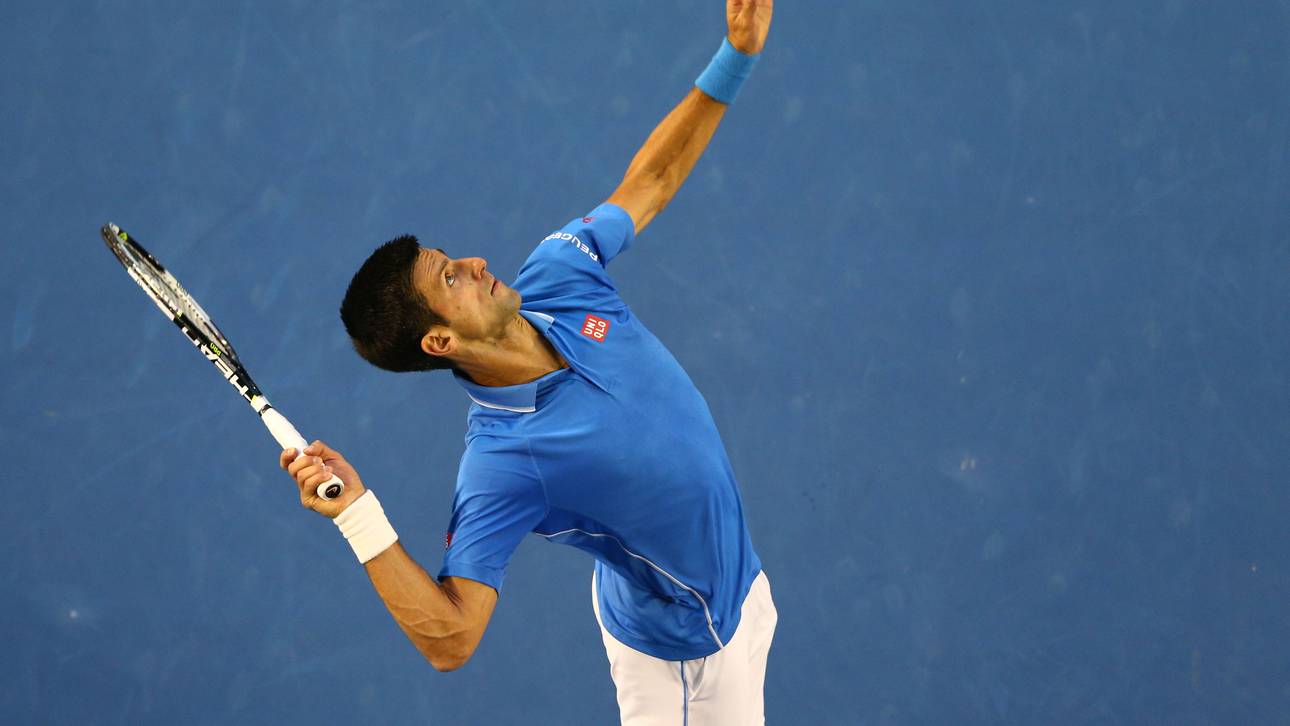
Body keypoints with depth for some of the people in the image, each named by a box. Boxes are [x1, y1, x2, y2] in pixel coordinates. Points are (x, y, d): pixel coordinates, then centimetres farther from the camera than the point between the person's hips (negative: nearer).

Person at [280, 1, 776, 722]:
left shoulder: (557, 277, -14)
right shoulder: (501, 465, -35)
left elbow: (647, 183, 1)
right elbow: (450, 639, -39)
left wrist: (736, 59, -8)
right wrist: (359, 516, -50)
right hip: (683, 649, -7)